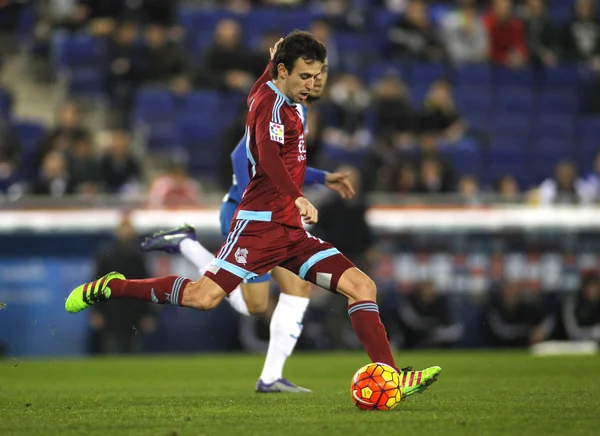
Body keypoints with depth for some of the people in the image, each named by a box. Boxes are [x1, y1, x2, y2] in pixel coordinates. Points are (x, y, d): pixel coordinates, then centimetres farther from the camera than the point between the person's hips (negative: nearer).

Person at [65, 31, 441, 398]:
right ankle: (112, 288, 1)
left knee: (362, 286, -5)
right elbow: (268, 156, -27)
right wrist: (298, 198, -38)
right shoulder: (270, 101, -10)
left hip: (292, 230, 9)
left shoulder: (287, 104, 19)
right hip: (261, 225, -9)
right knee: (203, 297, -18)